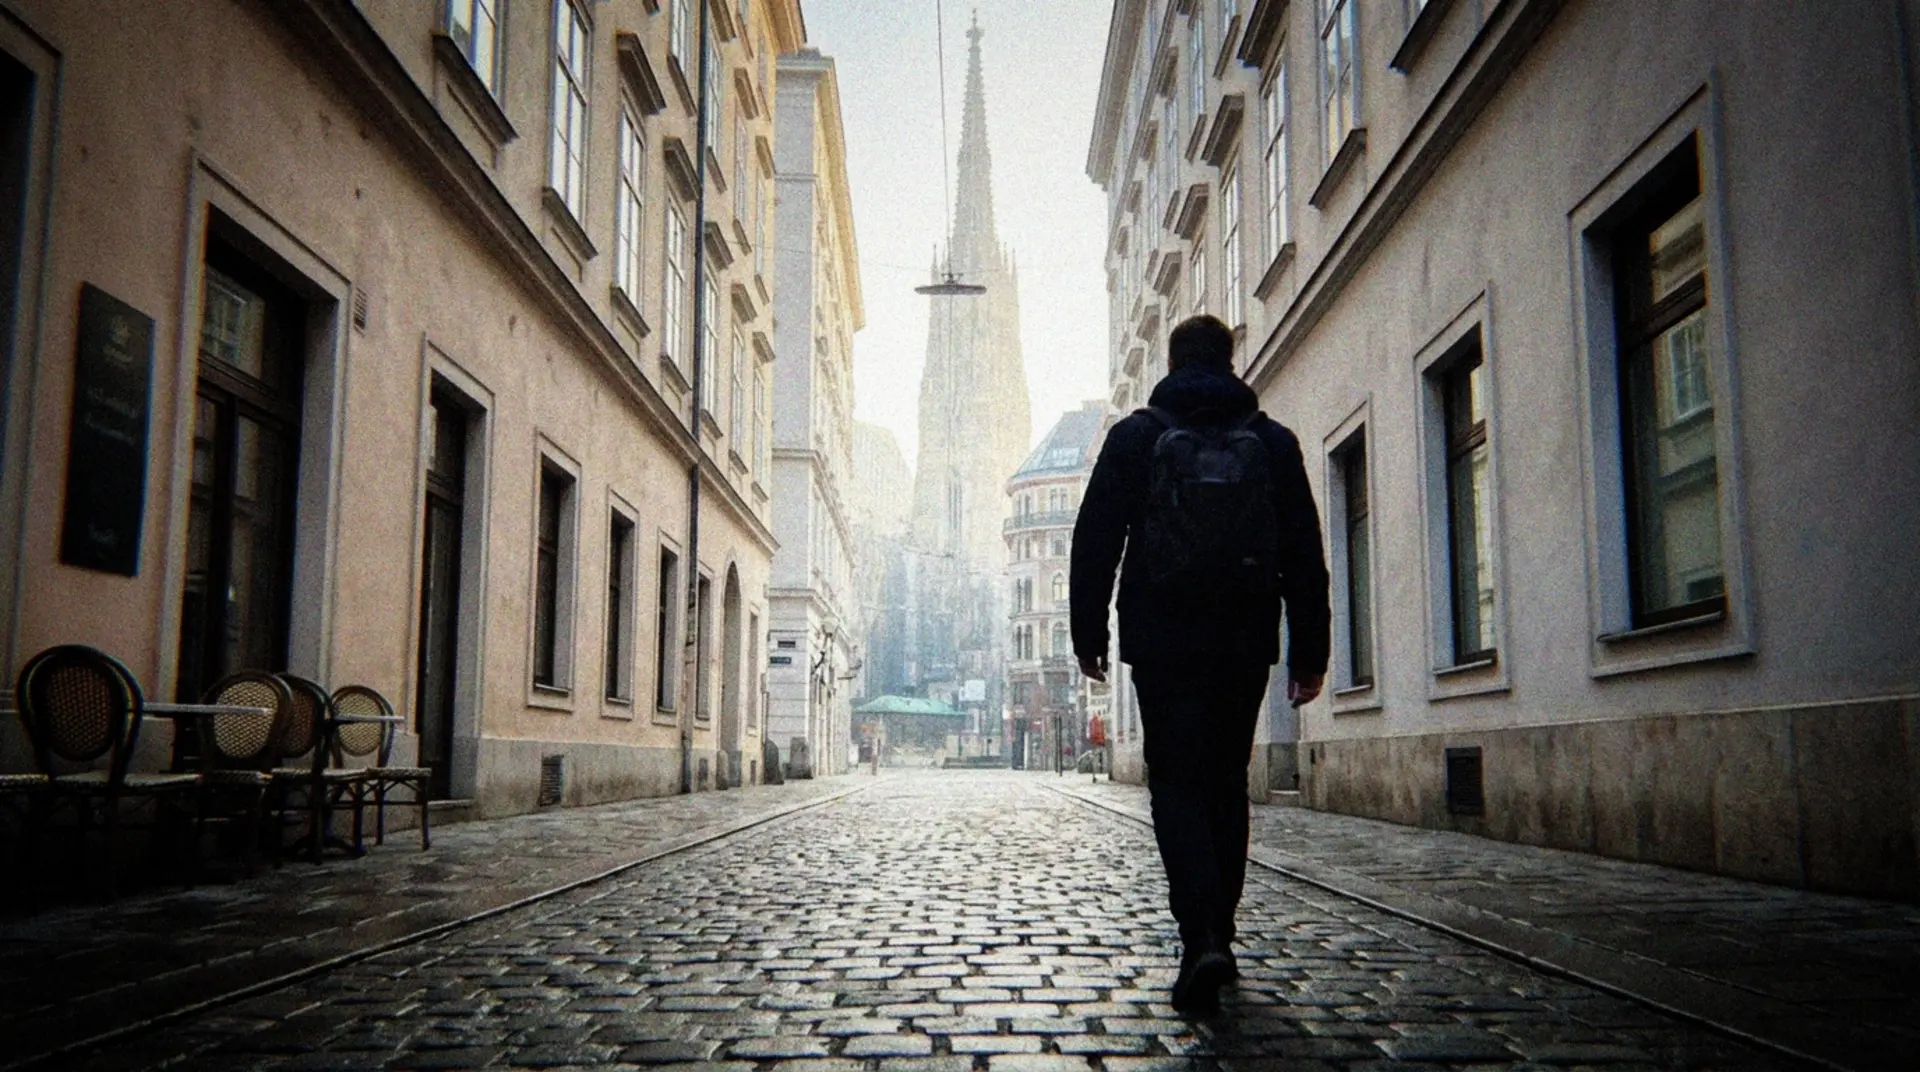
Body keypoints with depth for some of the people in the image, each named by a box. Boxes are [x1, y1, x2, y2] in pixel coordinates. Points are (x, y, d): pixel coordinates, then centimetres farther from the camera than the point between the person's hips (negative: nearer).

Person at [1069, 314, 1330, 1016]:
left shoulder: (1136, 436, 1)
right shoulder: (1272, 441, 6)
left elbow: (1094, 543, -1)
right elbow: (1305, 556, 4)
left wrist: (1089, 634, 6)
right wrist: (1309, 651, 8)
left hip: (1163, 643, -2)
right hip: (1246, 645, 3)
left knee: (1177, 786, 0)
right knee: (1227, 787, 14)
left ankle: (1202, 940, -18)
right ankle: (1216, 940, 21)